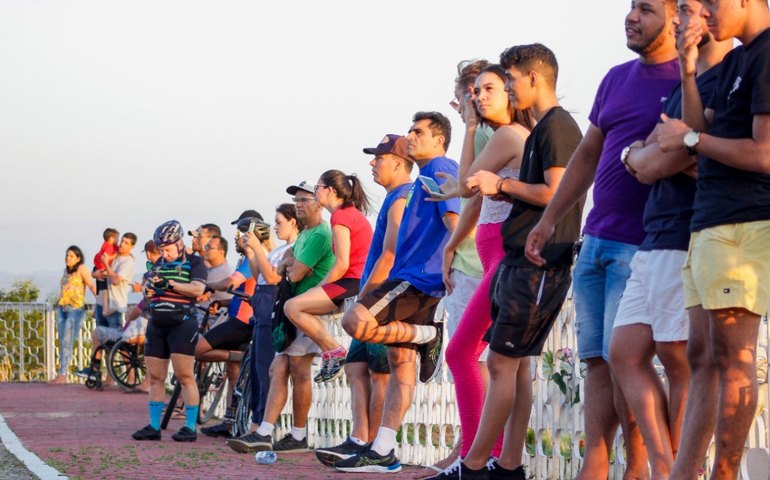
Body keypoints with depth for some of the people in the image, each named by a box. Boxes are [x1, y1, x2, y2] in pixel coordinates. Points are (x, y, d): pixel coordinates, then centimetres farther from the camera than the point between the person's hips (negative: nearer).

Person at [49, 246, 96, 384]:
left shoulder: (81, 269, -4)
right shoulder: (66, 270, 17)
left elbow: (91, 285, -13)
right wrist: (58, 302, 21)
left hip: (75, 310, -7)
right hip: (62, 309, 7)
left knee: (67, 343, -12)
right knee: (62, 343, 4)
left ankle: (63, 374, -13)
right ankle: (61, 375, 5)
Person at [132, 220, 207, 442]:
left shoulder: (194, 262, -2)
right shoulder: (159, 263, 18)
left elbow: (198, 289, -16)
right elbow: (147, 289, 17)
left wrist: (169, 284, -24)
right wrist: (149, 285, -7)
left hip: (182, 323, -7)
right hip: (157, 325, 7)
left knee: (185, 376, -9)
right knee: (155, 377, 6)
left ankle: (190, 427, -6)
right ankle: (154, 427, 11)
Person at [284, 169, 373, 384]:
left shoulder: (340, 216, -10)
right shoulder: (352, 212, 21)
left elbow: (342, 264, -17)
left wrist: (318, 287, -7)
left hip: (354, 282, -11)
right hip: (361, 282, 11)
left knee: (293, 307, -14)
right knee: (299, 307, 13)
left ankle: (334, 352, -10)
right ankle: (330, 354, 5)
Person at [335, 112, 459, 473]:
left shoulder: (439, 169, -5)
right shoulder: (429, 175, 25)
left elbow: (453, 218, -19)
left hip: (419, 277, -10)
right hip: (411, 279, 10)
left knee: (356, 321, -26)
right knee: (400, 361, 4)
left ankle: (428, 335, -9)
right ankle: (383, 451, 2)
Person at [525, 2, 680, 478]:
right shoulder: (617, 78, 16)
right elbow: (587, 154, 23)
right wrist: (550, 219, 22)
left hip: (641, 246, -7)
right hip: (596, 239, 7)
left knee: (621, 357, -10)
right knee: (596, 359, 5)